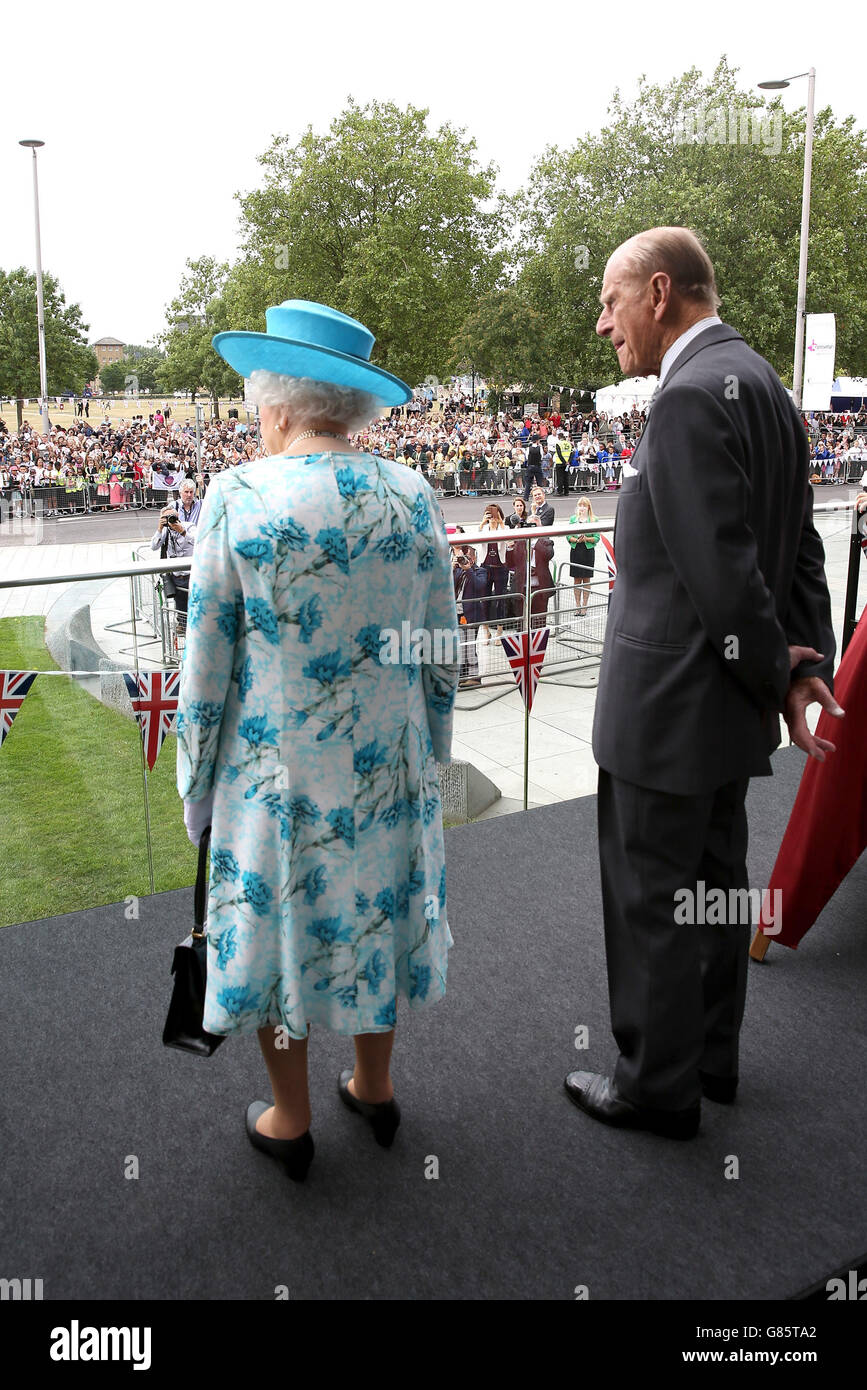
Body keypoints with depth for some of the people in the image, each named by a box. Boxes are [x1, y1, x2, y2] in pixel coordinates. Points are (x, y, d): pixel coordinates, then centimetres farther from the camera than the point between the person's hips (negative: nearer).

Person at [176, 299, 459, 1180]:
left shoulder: (238, 498, -16)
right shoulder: (411, 496, -4)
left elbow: (206, 665, -12)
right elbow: (439, 650, 2)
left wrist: (196, 788, 1)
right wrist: (429, 755, 15)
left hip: (273, 771, -3)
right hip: (387, 767, 4)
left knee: (278, 920, 14)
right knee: (373, 910, 21)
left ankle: (290, 1122, 31)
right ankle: (374, 1088, 39)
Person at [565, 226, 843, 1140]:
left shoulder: (692, 395, -21)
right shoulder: (757, 381, 11)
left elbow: (722, 572, -24)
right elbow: (799, 549, 10)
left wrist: (777, 674, -10)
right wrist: (808, 663, 5)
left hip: (666, 708, -10)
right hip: (723, 707, 10)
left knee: (652, 900, 6)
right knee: (712, 881, 21)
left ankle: (658, 1088, 23)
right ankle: (709, 1055, 38)